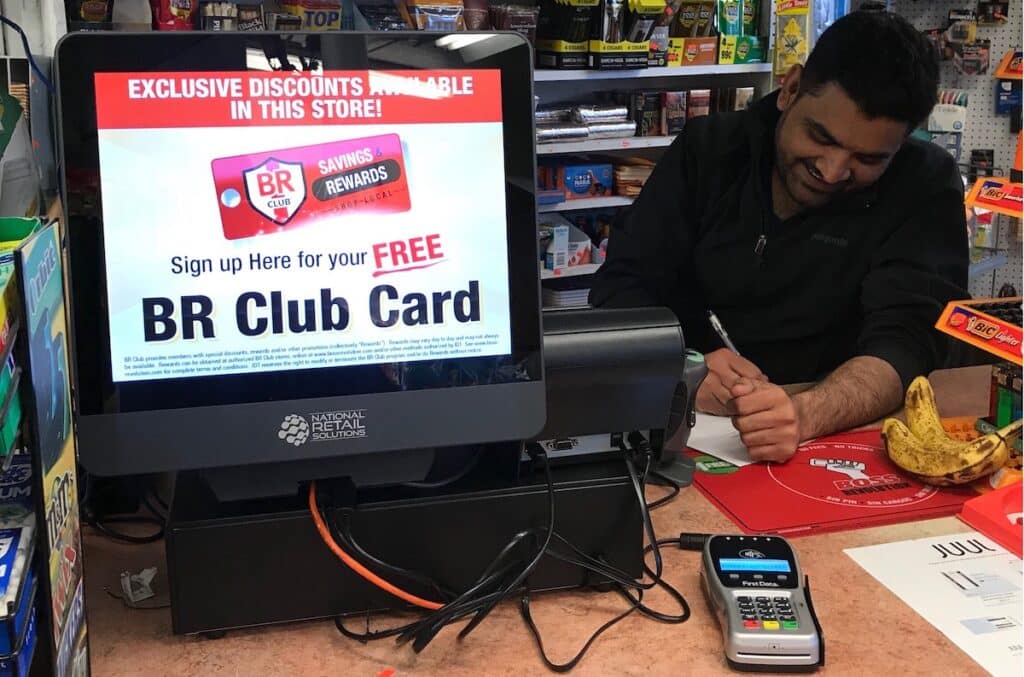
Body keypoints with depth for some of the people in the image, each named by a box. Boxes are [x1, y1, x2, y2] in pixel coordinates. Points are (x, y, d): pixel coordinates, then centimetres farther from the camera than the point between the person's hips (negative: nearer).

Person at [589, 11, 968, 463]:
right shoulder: (709, 148, -1)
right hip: (678, 423, 1)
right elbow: (620, 288, -4)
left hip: (832, 440, -1)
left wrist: (805, 414, -37)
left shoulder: (924, 188, -6)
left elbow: (905, 339, -17)